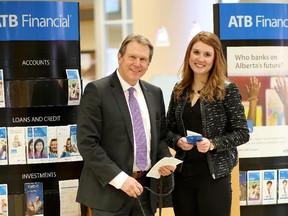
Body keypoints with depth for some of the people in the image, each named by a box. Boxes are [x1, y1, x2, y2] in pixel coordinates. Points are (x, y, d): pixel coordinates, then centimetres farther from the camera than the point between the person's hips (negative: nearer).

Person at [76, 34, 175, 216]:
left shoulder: (155, 93, 10)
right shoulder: (97, 90, -8)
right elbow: (87, 143, -14)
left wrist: (166, 159, -3)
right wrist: (120, 178, -19)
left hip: (145, 188, 5)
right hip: (109, 190, -5)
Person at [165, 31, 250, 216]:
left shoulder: (228, 89, -5)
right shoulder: (179, 90, 8)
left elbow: (242, 133, -6)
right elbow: (168, 130, 12)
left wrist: (212, 144, -19)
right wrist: (178, 141, -9)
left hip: (214, 176, -4)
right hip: (182, 175, 4)